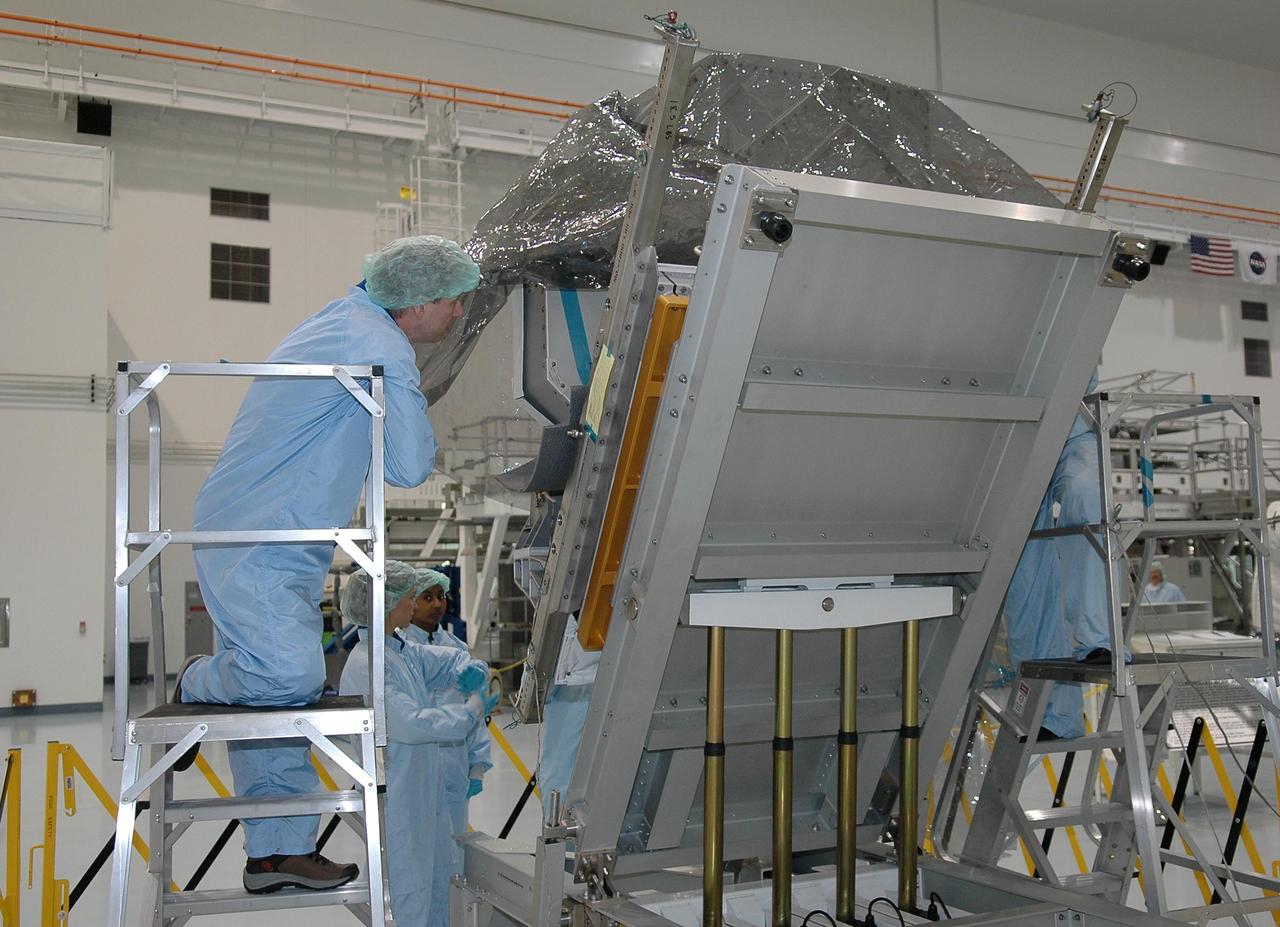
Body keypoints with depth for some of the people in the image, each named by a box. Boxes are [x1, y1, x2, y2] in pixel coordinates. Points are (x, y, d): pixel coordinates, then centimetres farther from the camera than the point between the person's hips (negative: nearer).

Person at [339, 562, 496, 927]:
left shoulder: (402, 649, 7)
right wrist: (471, 711, -16)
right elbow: (411, 723, -26)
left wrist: (469, 669, -5)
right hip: (395, 800, -9)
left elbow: (448, 659, 19)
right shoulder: (365, 664, -21)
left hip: (423, 794, 10)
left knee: (435, 885, 17)